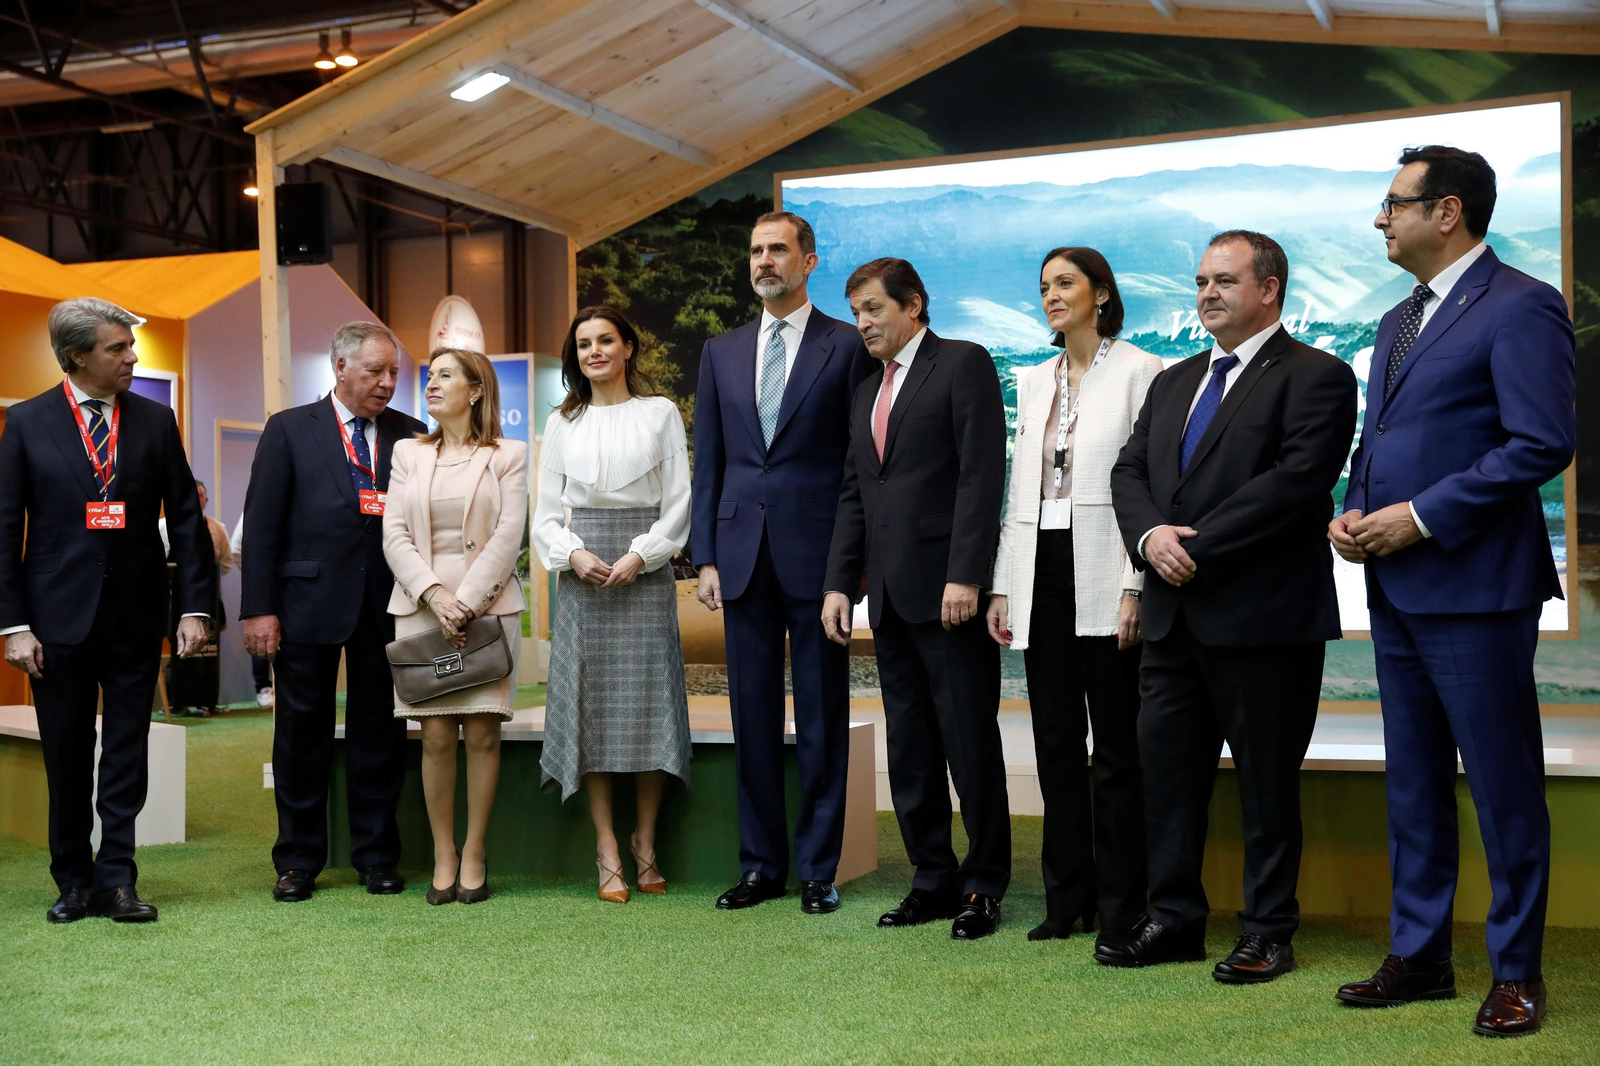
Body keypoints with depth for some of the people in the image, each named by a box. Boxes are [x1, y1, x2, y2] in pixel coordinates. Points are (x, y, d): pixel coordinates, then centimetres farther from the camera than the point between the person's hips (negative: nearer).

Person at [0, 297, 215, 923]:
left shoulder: (156, 422, 5)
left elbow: (186, 519, 5)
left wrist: (194, 607, -2)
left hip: (136, 615, 1)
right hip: (59, 615, -1)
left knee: (127, 753, 4)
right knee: (66, 756, 8)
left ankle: (116, 878, 12)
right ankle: (74, 881, 21)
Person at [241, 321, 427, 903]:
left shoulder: (411, 435, 7)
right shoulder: (289, 430, 3)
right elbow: (261, 524, 0)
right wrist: (259, 608, -7)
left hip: (386, 604, 1)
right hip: (310, 600, -1)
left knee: (379, 730, 8)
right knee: (303, 730, 7)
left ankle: (377, 855, 19)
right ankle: (299, 860, 19)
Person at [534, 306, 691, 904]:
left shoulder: (660, 414, 6)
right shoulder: (562, 424, 12)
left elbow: (678, 504, 2)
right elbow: (546, 513, 10)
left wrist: (639, 556, -11)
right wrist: (573, 553, -9)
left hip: (645, 572, -1)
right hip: (582, 575, 2)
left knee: (648, 703, -3)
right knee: (589, 704, -2)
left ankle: (645, 843, 10)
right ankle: (606, 851, 4)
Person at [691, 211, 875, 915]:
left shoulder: (847, 346, 1)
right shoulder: (721, 353, 13)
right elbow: (707, 463, 12)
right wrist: (706, 557, 5)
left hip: (818, 554, -4)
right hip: (743, 554, 4)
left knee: (821, 718, 3)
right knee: (753, 716, 8)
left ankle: (818, 869, 12)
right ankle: (761, 865, 18)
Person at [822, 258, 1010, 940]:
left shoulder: (964, 365, -2)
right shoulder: (867, 392, 21)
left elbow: (981, 474, -11)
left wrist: (966, 576, -18)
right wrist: (840, 583, 11)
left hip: (949, 587, -7)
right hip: (890, 595, 8)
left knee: (970, 742, -2)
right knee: (908, 748, 9)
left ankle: (984, 884, 8)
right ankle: (933, 879, 18)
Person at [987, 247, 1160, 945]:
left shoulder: (1139, 372, -2)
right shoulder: (1034, 382, 17)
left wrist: (1135, 586, -16)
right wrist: (1003, 585, 10)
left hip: (1104, 577, -6)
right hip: (1042, 573, 6)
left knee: (1116, 744, 0)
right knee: (1056, 742, 9)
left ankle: (1120, 905, 9)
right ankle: (1068, 896, 18)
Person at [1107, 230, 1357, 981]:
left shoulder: (1314, 377, -5)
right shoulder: (1173, 383, 19)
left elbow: (1297, 479, -17)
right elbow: (1129, 471, 13)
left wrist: (1196, 546, -17)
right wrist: (1151, 536, -9)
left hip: (1263, 616, -7)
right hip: (1174, 616, 7)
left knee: (1268, 780, 4)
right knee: (1166, 771, 9)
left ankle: (1269, 934, 15)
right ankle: (1175, 920, 21)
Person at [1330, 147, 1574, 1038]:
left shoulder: (1521, 307, -9)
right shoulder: (1399, 321, 18)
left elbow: (1544, 444, -18)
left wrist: (1421, 517, -18)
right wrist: (1354, 511, 3)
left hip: (1474, 588, -8)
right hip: (1398, 591, 9)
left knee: (1504, 786, 2)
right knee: (1414, 786, 14)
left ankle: (1518, 973, 14)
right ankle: (1420, 955, 25)